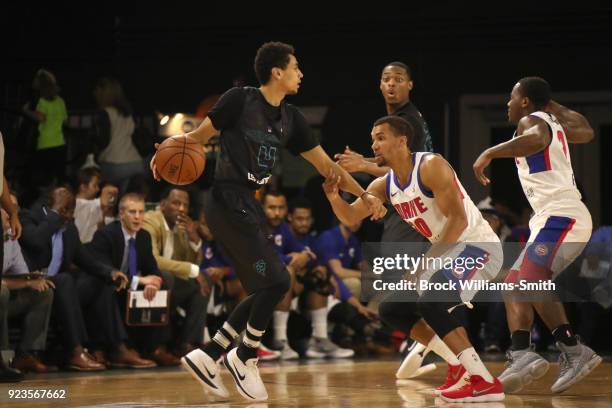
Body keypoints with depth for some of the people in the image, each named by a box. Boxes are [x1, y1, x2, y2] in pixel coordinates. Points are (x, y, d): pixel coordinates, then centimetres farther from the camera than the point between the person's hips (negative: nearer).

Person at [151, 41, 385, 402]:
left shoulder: (290, 118, 12)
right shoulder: (240, 99, -7)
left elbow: (325, 164, 16)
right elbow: (200, 135, -4)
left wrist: (365, 195, 13)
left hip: (249, 205, 9)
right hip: (228, 200, -9)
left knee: (268, 290, 8)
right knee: (276, 281, -12)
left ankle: (208, 356, 13)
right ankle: (245, 358, 5)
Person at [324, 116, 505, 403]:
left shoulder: (431, 167, -19)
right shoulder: (384, 185, 6)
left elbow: (458, 219, -24)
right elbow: (351, 217, 5)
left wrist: (428, 260, -26)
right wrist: (334, 197, -17)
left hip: (478, 246, -10)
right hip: (445, 250, 10)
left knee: (430, 303, -29)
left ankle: (485, 383, -28)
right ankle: (460, 367, 14)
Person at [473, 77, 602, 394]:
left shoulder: (531, 120, -4)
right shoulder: (554, 123, 23)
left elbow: (536, 139, -30)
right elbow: (586, 132, 42)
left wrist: (489, 153, -33)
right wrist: (554, 106, 43)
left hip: (561, 216, -10)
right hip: (554, 219, 10)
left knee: (531, 280, -23)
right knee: (514, 285, 9)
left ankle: (573, 352, -30)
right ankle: (521, 357, -1)